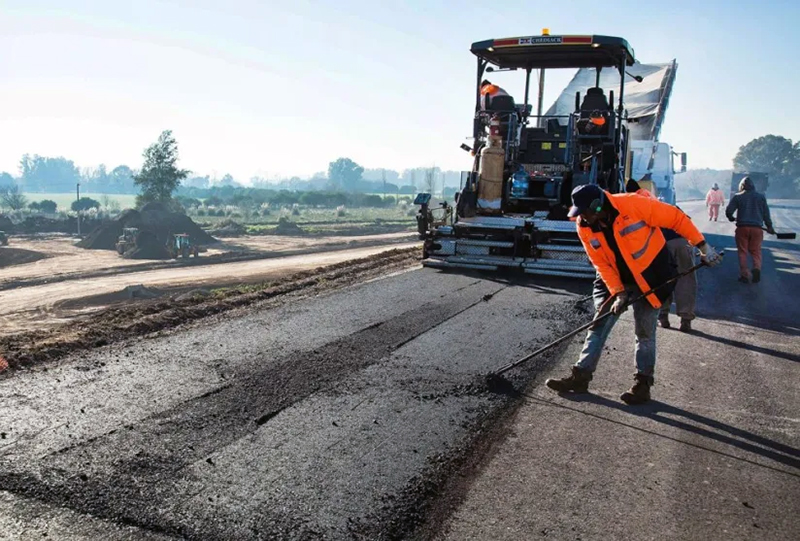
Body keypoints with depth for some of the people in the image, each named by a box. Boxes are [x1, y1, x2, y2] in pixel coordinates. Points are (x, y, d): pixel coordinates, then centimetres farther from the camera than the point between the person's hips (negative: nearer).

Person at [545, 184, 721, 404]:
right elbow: (601, 263, -7)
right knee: (598, 325, 4)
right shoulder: (584, 227, -12)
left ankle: (642, 384, 16)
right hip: (616, 279, 4)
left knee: (644, 332, 2)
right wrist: (617, 292, -15)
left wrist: (702, 246, -13)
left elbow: (676, 219, -17)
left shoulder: (634, 204, -26)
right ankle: (581, 376, 11)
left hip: (650, 276, -4)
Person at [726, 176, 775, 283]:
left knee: (742, 251, 6)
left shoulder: (737, 197, 1)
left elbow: (728, 211, -2)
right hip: (757, 227, 1)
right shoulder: (761, 196, 7)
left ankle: (744, 275, 1)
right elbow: (766, 213, 9)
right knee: (756, 251, 10)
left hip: (742, 227, -1)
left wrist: (732, 218, 19)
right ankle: (757, 268, -17)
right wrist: (769, 226, 18)